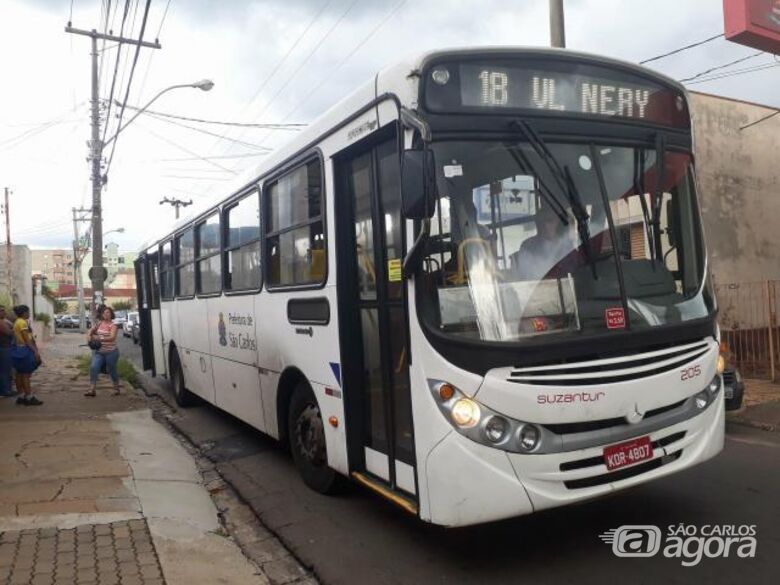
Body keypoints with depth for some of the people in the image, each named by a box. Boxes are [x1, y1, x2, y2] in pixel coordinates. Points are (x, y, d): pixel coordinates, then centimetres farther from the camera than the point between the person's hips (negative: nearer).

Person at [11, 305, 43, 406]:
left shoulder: (17, 322, 16)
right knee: (26, 375, -7)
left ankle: (21, 396, 18)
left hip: (18, 350, 10)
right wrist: (35, 351, -18)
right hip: (24, 350, -10)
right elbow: (27, 339, -19)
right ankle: (29, 398, -4)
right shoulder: (22, 323, -15)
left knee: (20, 374, 12)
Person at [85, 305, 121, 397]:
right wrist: (89, 336, -7)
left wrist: (100, 339, -37)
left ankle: (116, 388, 28)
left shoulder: (112, 325, -10)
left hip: (111, 352, -5)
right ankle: (92, 390, -11)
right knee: (94, 368, -12)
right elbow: (91, 331, 17)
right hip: (98, 352, 5)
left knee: (112, 370, 7)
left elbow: (112, 337, -24)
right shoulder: (99, 323, 7)